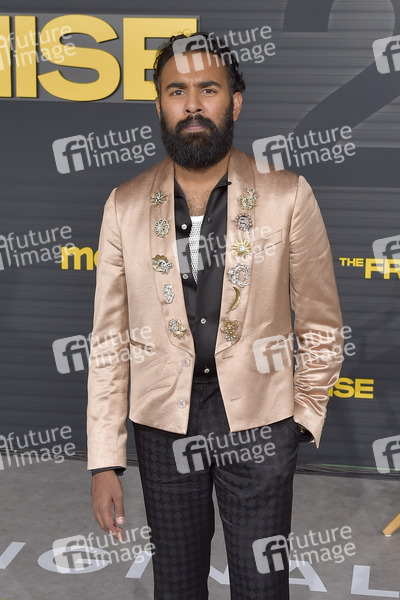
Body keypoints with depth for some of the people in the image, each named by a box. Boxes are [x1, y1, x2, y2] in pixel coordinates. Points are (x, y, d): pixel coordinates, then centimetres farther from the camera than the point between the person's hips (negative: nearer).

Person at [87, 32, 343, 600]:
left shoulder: (288, 196, -5)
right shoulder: (125, 206, -1)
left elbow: (321, 323, 2)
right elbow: (109, 340, 0)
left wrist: (305, 416, 0)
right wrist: (104, 462, -2)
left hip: (259, 421, -1)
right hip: (163, 422, 2)